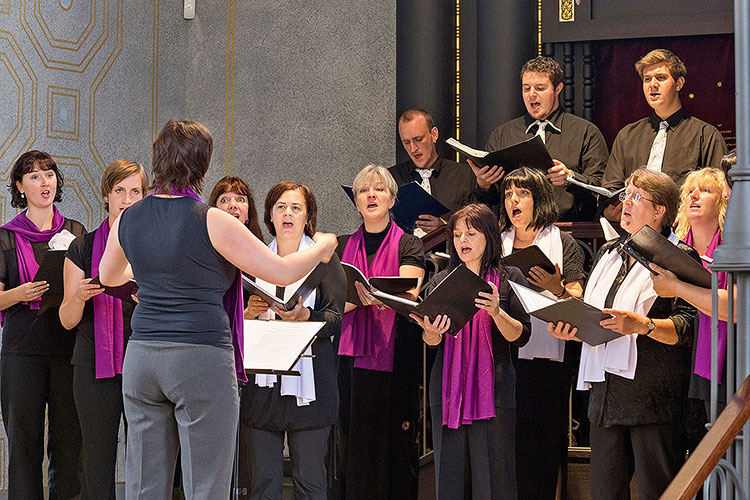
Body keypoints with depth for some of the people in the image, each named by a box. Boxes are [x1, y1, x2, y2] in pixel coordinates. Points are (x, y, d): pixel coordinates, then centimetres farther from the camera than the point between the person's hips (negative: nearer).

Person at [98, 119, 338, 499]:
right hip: (202, 358, -5)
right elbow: (283, 272, -9)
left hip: (141, 355, 6)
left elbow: (108, 277, 26)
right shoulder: (211, 222, -10)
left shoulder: (127, 220, 6)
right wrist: (322, 247, 10)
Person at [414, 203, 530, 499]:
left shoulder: (509, 279, 4)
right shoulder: (441, 282, 13)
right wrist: (432, 333, -14)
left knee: (491, 476, -4)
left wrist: (497, 312, -20)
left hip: (493, 388, -3)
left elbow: (521, 336, -3)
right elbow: (429, 342, 9)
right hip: (448, 387, 3)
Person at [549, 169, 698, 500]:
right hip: (605, 393, 6)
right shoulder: (609, 253, 21)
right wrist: (571, 329, 5)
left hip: (653, 396, -6)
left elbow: (685, 326, -11)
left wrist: (642, 325, -25)